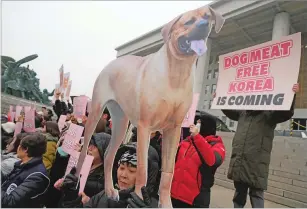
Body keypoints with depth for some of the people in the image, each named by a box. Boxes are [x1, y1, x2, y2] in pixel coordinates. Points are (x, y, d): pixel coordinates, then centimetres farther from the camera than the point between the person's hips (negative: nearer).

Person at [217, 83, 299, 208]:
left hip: (256, 166, -5)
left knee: (256, 196, 4)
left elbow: (286, 113, -17)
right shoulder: (243, 113, 13)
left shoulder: (269, 115, -2)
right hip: (238, 164, 5)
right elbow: (229, 110, 29)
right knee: (239, 195, 19)